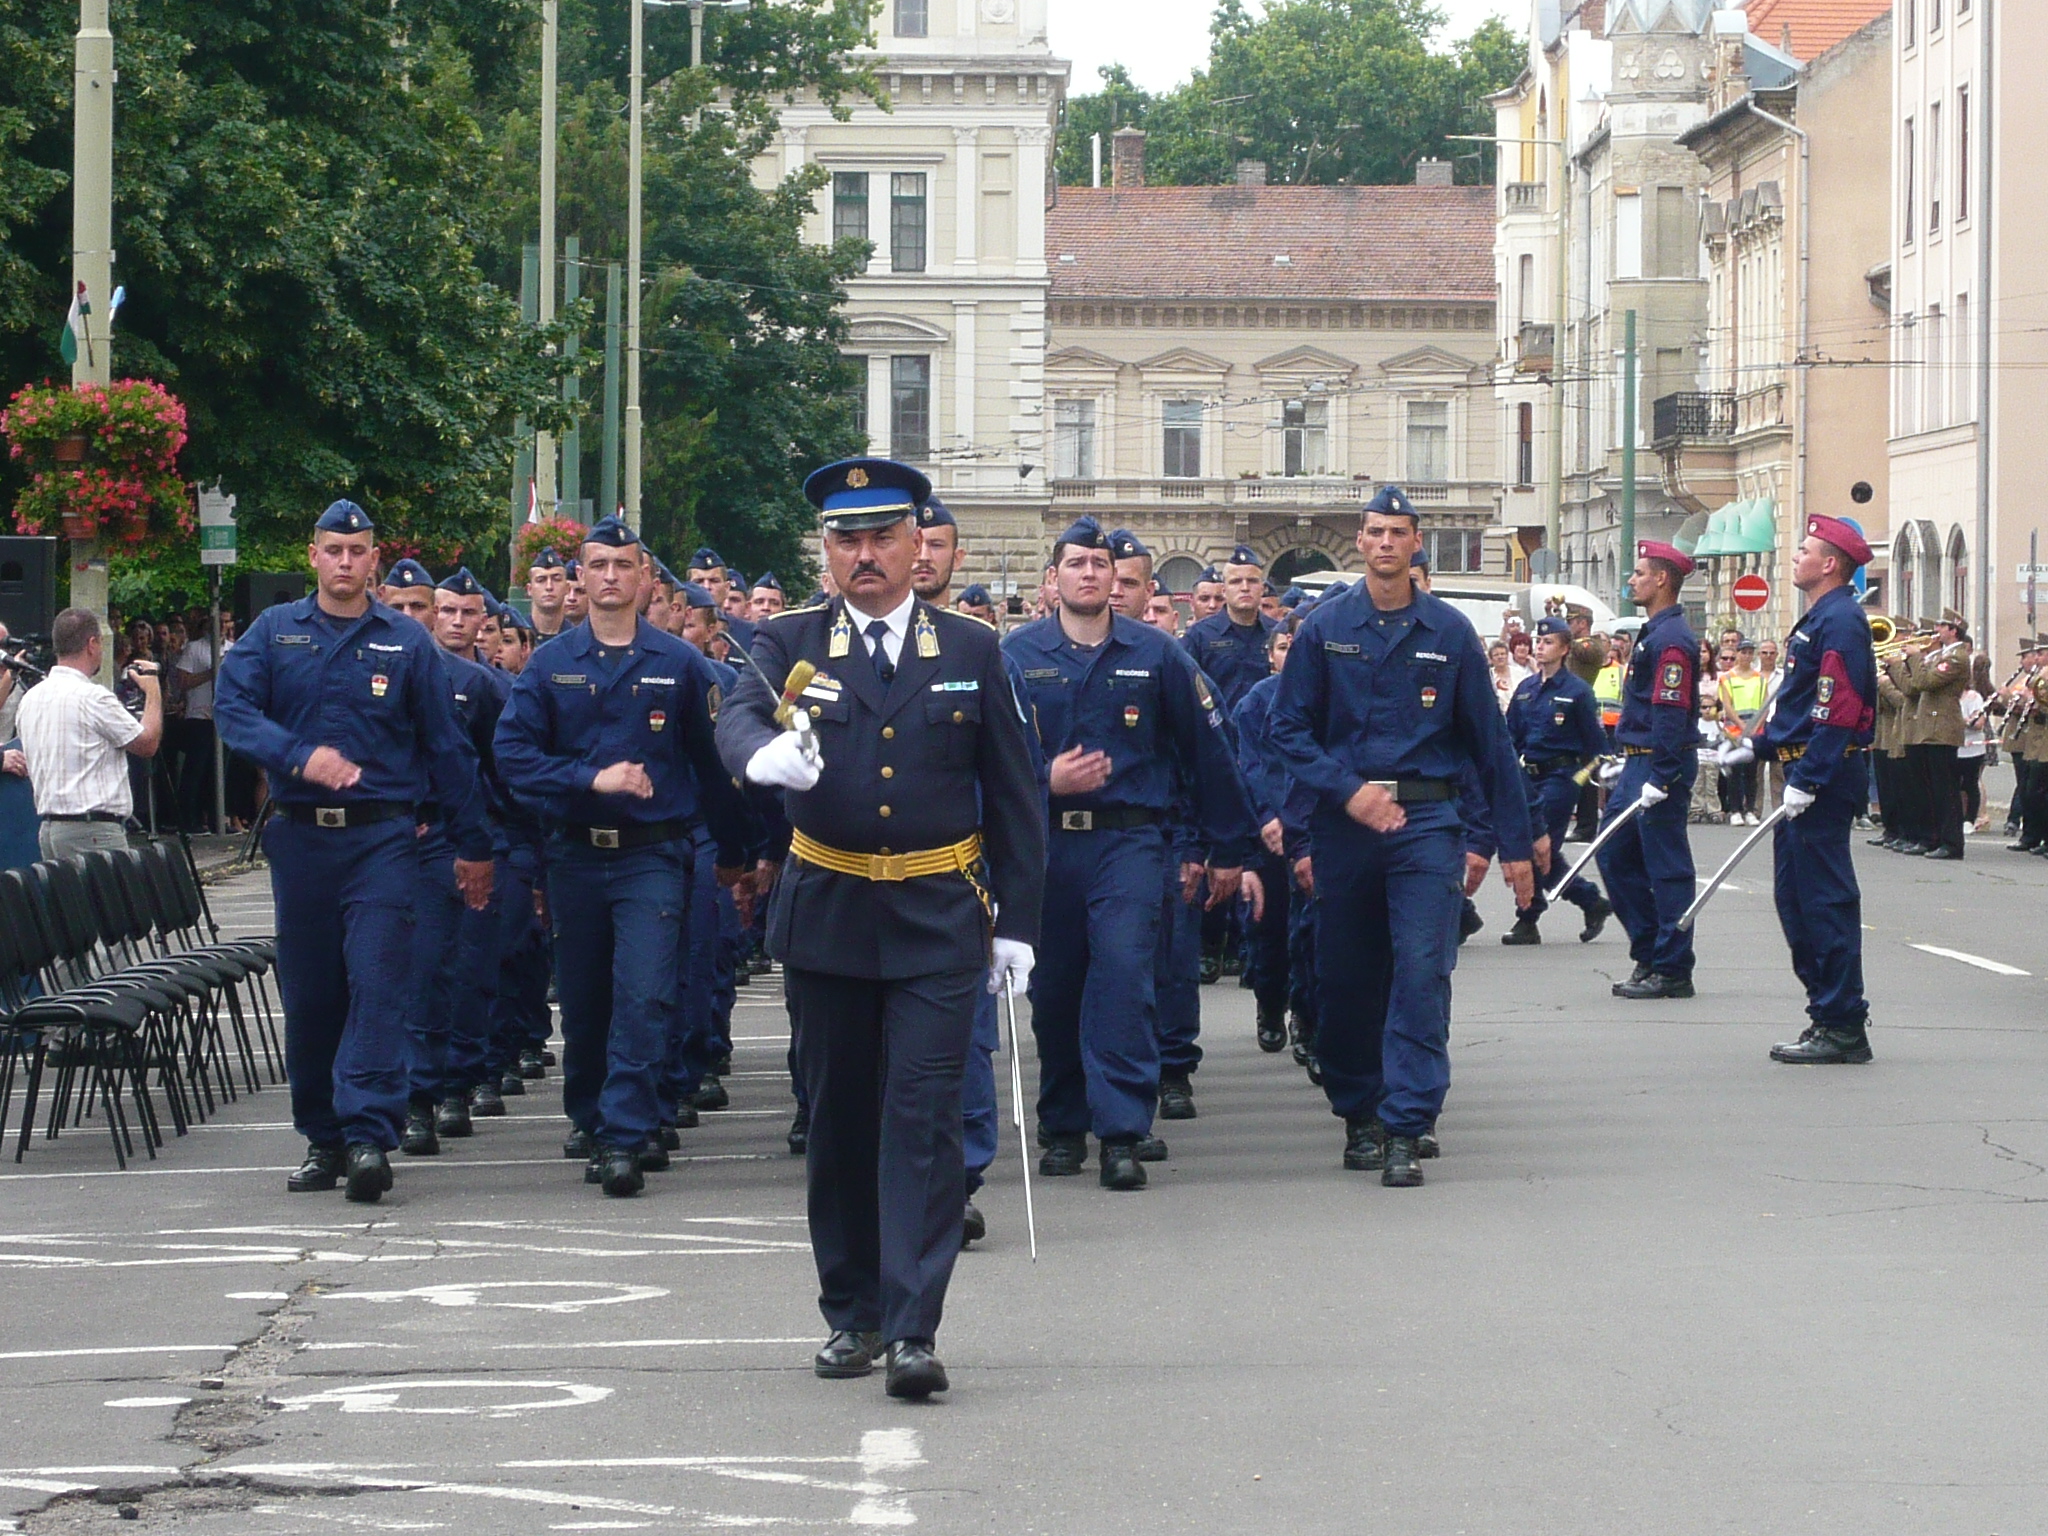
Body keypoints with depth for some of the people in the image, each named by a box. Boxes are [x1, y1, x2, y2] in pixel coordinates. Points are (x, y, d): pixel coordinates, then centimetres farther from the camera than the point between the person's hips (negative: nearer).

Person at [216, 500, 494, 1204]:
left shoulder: (406, 642, 7)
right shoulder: (274, 631, 8)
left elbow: (445, 745, 9)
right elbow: (233, 708, -4)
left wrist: (472, 843, 9)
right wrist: (299, 756, -20)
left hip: (381, 836, -2)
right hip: (299, 835, 2)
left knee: (377, 982, -13)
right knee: (308, 990, 6)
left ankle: (369, 1134, -19)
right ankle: (321, 1138, 16)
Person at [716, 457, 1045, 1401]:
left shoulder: (971, 651, 5)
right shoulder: (790, 644, 4)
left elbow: (1012, 795, 8)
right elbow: (738, 718, -17)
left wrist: (1017, 923, 3)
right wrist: (766, 751, -41)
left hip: (938, 923, -1)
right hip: (826, 918, 1)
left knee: (925, 1119, -9)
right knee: (839, 1120, 10)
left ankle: (914, 1331, -12)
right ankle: (851, 1316, 22)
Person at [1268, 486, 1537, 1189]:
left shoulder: (1449, 632, 5)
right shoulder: (1325, 628, 5)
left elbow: (1489, 741, 7)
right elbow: (1288, 728, 4)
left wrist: (1515, 844, 6)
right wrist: (1348, 790, -12)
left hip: (1427, 821, -1)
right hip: (1344, 820, 1)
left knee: (1422, 970, -12)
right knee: (1347, 978, 7)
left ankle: (1406, 1130, -13)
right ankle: (1359, 1115, 23)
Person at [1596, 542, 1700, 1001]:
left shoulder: (1671, 640, -16)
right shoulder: (1654, 633, 16)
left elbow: (1671, 713, -22)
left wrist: (1658, 780, -24)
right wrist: (1625, 768, 24)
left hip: (1662, 765, -11)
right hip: (1638, 764, 11)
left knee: (1666, 868, -5)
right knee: (1615, 857, 13)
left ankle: (1672, 972, 0)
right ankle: (1650, 953, 19)